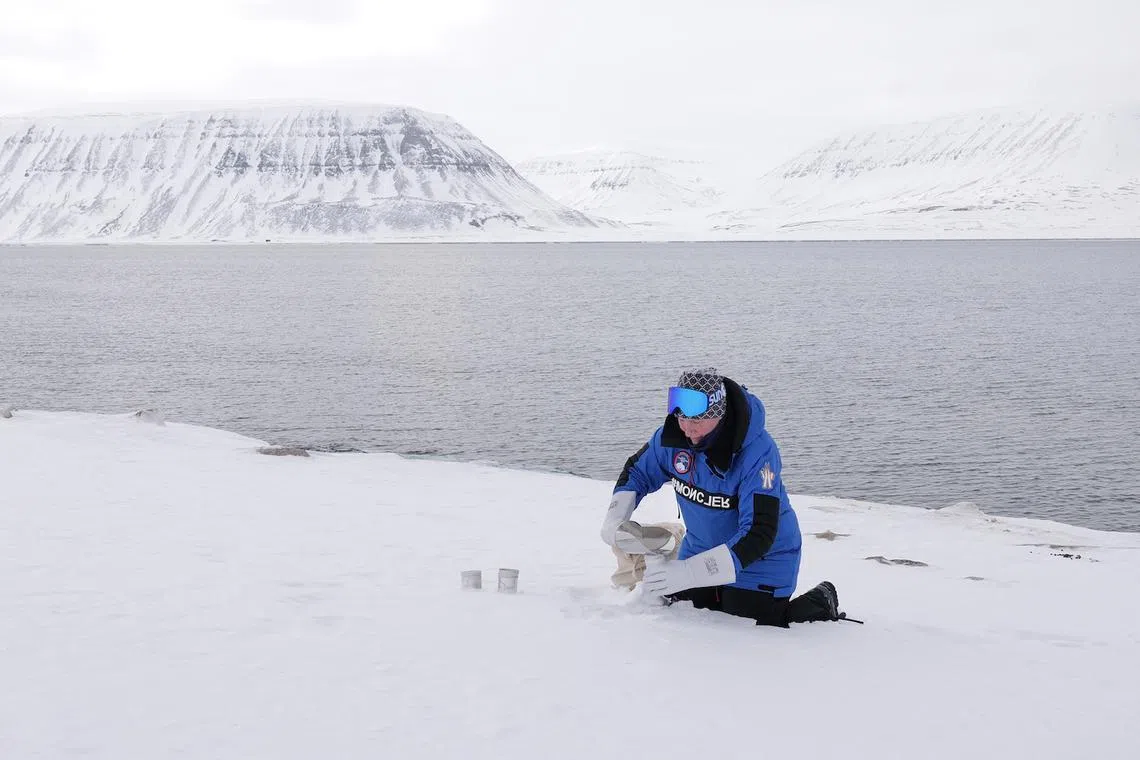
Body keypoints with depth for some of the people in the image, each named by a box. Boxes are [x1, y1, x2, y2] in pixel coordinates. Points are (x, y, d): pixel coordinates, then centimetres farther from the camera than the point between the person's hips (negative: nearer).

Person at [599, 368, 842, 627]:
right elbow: (637, 473, 6)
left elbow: (759, 535, -37)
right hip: (700, 549, 6)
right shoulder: (672, 436, -14)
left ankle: (821, 602, 16)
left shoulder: (758, 452, -33)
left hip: (759, 559, -6)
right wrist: (614, 519, -15)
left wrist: (688, 572, -46)